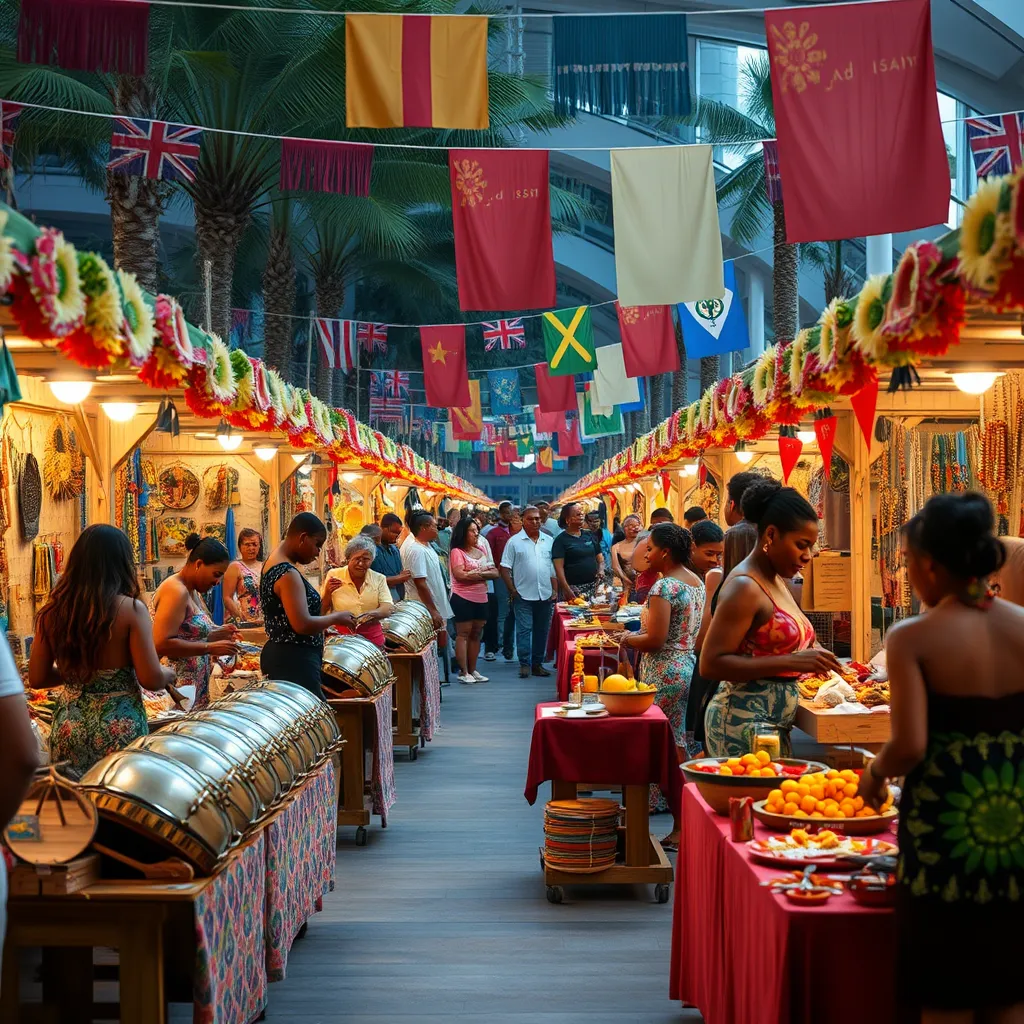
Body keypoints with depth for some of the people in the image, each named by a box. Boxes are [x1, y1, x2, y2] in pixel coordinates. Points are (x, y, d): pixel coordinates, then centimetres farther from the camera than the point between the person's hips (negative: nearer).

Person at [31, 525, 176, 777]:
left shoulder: (53, 611, -2)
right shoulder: (131, 609, -14)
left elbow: (37, 678, 5)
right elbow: (151, 680, -14)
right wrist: (169, 673, 7)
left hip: (67, 725, 4)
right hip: (119, 727, -4)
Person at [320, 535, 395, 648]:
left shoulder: (379, 579, 6)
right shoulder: (334, 575, 2)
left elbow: (388, 608, -7)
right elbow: (320, 611, 7)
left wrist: (371, 614, -26)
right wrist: (327, 593, -12)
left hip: (372, 636, 1)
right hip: (341, 634, -1)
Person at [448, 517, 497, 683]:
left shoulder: (482, 550, 12)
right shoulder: (457, 552, -6)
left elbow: (495, 573, 7)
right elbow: (460, 575, -19)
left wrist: (475, 573, -11)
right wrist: (483, 573, -6)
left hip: (481, 598, 6)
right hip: (463, 598, -6)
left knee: (475, 634, 10)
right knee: (463, 634, -3)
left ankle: (472, 670, 17)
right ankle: (463, 672, -1)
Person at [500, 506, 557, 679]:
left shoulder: (549, 541, 10)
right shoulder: (515, 542, -1)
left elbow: (554, 568, 13)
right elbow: (505, 568, -2)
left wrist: (555, 590, 5)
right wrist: (512, 590, -8)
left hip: (545, 594, 4)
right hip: (523, 595, -4)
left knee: (542, 630, 8)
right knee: (524, 629, -5)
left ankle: (537, 663, 17)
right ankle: (524, 664, -1)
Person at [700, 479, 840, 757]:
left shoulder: (778, 582, 14)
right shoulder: (744, 587, -14)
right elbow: (711, 664, -20)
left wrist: (809, 654, 6)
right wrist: (791, 661, -23)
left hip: (776, 725, 9)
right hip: (744, 722, -9)